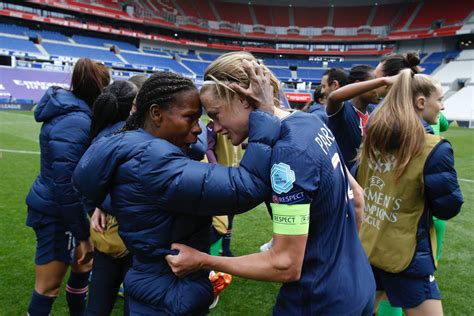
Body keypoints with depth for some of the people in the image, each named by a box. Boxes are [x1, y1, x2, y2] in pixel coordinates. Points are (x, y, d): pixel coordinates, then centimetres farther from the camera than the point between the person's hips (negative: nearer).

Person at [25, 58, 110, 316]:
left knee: (82, 266, 22)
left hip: (59, 207, 9)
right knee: (49, 286, 6)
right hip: (56, 213, -9)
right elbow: (65, 185, -25)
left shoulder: (77, 114, 4)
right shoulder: (75, 122, -24)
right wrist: (82, 235, -19)